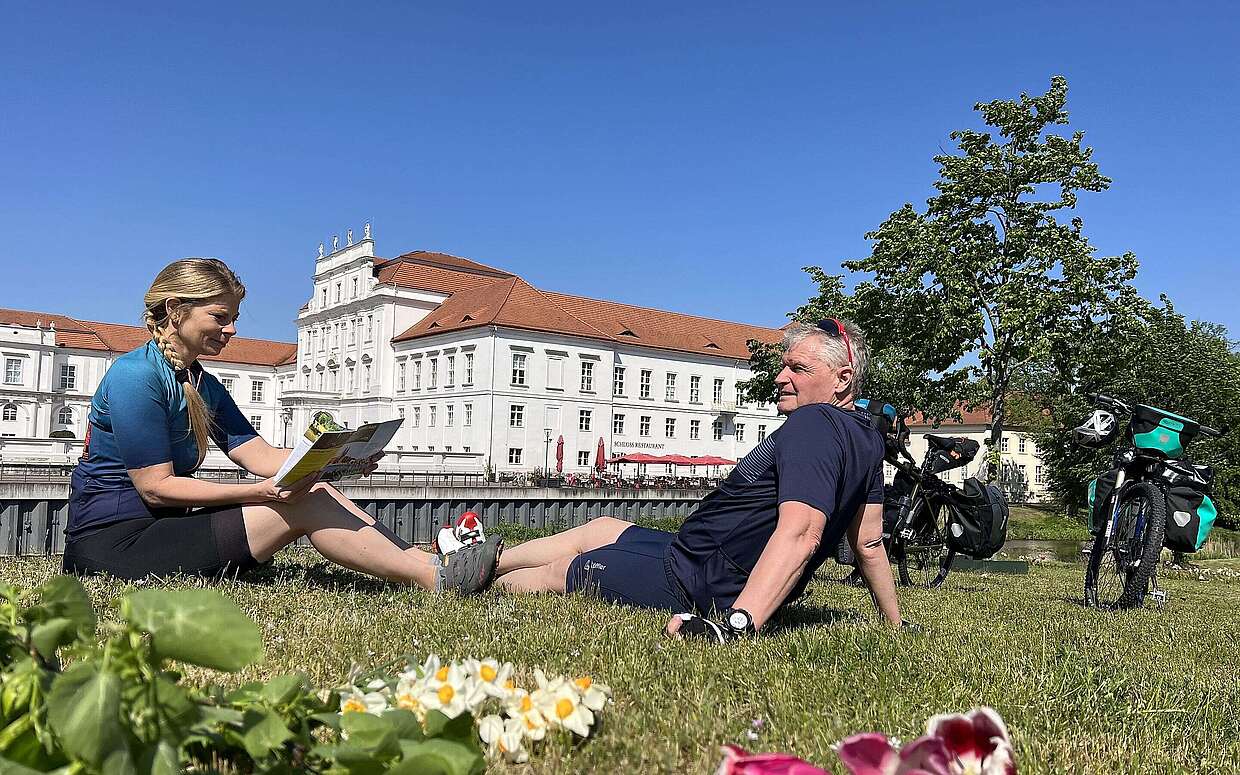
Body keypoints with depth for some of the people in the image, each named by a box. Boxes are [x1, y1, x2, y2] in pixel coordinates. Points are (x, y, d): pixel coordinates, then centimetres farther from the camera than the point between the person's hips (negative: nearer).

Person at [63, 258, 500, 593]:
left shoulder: (203, 385, 13)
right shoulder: (136, 375, -14)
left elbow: (261, 456, 2)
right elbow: (155, 486, -19)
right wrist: (258, 493, -28)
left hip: (159, 527, 8)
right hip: (113, 541, -8)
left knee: (314, 490, -10)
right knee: (303, 504, -22)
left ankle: (429, 565, -17)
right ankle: (435, 578, -24)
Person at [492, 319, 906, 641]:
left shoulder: (812, 424, -26)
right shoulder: (867, 438, 6)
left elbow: (799, 535, -39)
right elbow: (870, 542, 9)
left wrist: (736, 623, -50)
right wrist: (896, 623, 21)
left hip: (693, 582, -10)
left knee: (558, 571, 10)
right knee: (599, 528, 25)